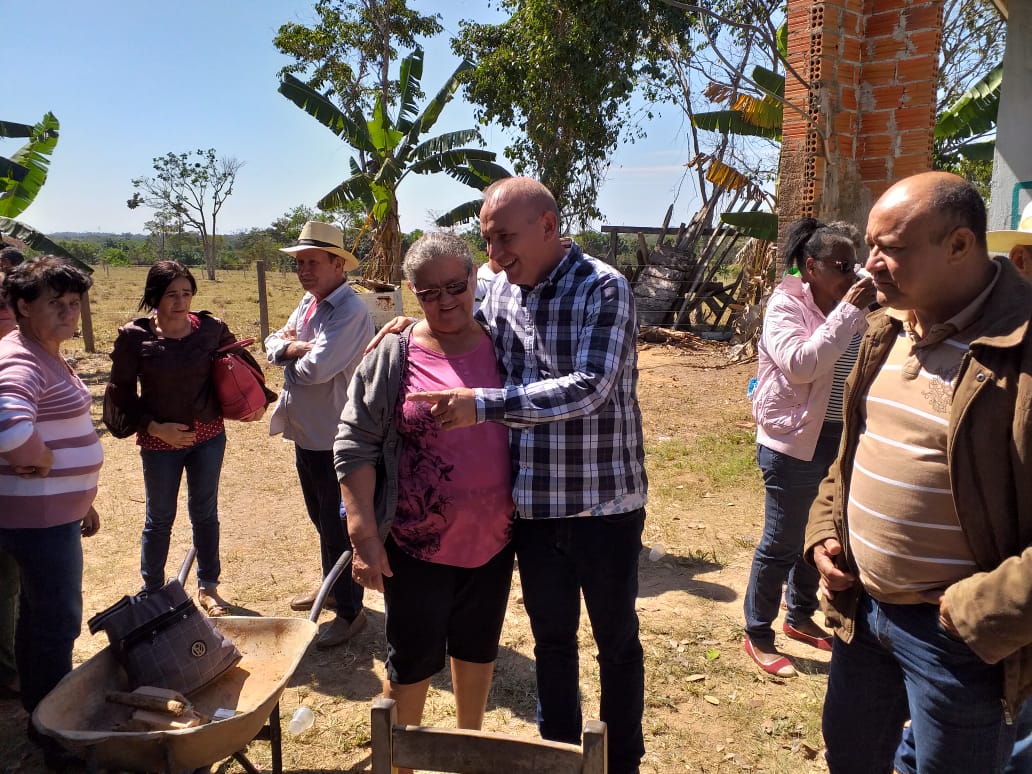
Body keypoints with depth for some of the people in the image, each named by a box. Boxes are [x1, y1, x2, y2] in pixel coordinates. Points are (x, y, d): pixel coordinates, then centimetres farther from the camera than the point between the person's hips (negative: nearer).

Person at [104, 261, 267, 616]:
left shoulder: (211, 329, -6)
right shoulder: (134, 337, -12)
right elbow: (121, 394, -6)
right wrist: (155, 427, -16)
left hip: (208, 435, 2)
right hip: (160, 441, -2)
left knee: (205, 513, 14)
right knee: (160, 519, 12)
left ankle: (208, 587, 30)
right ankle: (152, 592, 31)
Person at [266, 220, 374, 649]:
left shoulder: (350, 311, -21)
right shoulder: (308, 301, 9)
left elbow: (317, 368, -29)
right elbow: (273, 343, 8)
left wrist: (290, 354, -7)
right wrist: (294, 346, -14)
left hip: (334, 438, -9)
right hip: (305, 432, 9)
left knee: (339, 527, 2)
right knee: (321, 518, 23)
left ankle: (350, 612, 16)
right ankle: (331, 585, 41)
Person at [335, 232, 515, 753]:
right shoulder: (394, 356, -9)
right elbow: (355, 443, -9)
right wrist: (364, 535, -14)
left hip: (493, 539, 3)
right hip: (417, 544, -3)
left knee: (477, 648, 21)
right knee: (413, 661, 11)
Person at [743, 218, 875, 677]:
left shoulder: (847, 308, 9)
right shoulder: (785, 305, -13)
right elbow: (800, 364, -29)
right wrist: (848, 310, -26)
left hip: (839, 441, 8)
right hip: (793, 442, -7)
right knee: (781, 543, 1)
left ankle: (800, 617, 38)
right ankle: (758, 635, 17)